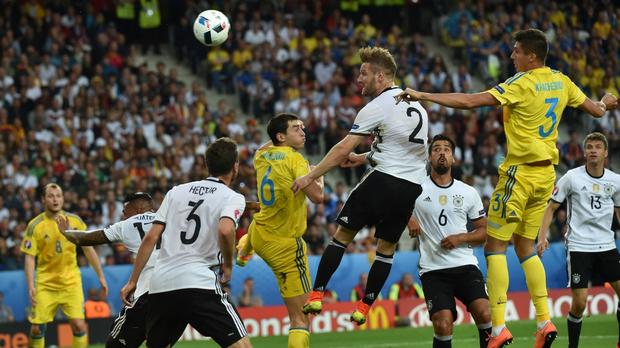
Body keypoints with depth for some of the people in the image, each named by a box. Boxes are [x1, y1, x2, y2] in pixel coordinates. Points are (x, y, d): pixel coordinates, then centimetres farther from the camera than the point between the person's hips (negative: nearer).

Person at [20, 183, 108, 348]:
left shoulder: (75, 221, 0)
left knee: (78, 325, -12)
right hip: (45, 283, -1)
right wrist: (31, 286, -17)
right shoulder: (35, 225, -6)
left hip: (71, 282, 1)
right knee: (37, 328, -5)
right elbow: (29, 258, -6)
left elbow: (88, 249, 8)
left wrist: (101, 277, 7)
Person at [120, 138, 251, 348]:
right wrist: (228, 266, -1)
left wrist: (132, 281, 16)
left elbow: (151, 238, 12)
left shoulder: (177, 191, 18)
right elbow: (225, 230, -18)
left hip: (159, 286, 5)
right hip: (199, 284, -5)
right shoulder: (233, 198, 4)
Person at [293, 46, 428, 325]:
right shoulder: (416, 104, 14)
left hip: (384, 179, -6)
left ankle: (317, 294, 1)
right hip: (412, 187, 6)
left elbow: (343, 149, -11)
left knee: (343, 234, 4)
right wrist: (365, 158, 30)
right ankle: (364, 307, 14)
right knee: (387, 247, 13)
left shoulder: (377, 108, -8)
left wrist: (311, 176, -6)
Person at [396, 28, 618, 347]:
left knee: (495, 245, -3)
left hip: (520, 171, -8)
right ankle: (544, 322, 7)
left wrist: (422, 95, -20)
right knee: (525, 246, 15)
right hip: (546, 173, 8)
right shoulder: (561, 82, 6)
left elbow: (470, 101, -22)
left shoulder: (521, 84, -15)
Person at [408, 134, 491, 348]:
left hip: (465, 266, 1)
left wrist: (460, 238, -5)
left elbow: (484, 232, 13)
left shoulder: (469, 193, 9)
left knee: (484, 314, -21)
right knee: (443, 326, -15)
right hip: (433, 270, -1)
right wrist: (409, 218, -9)